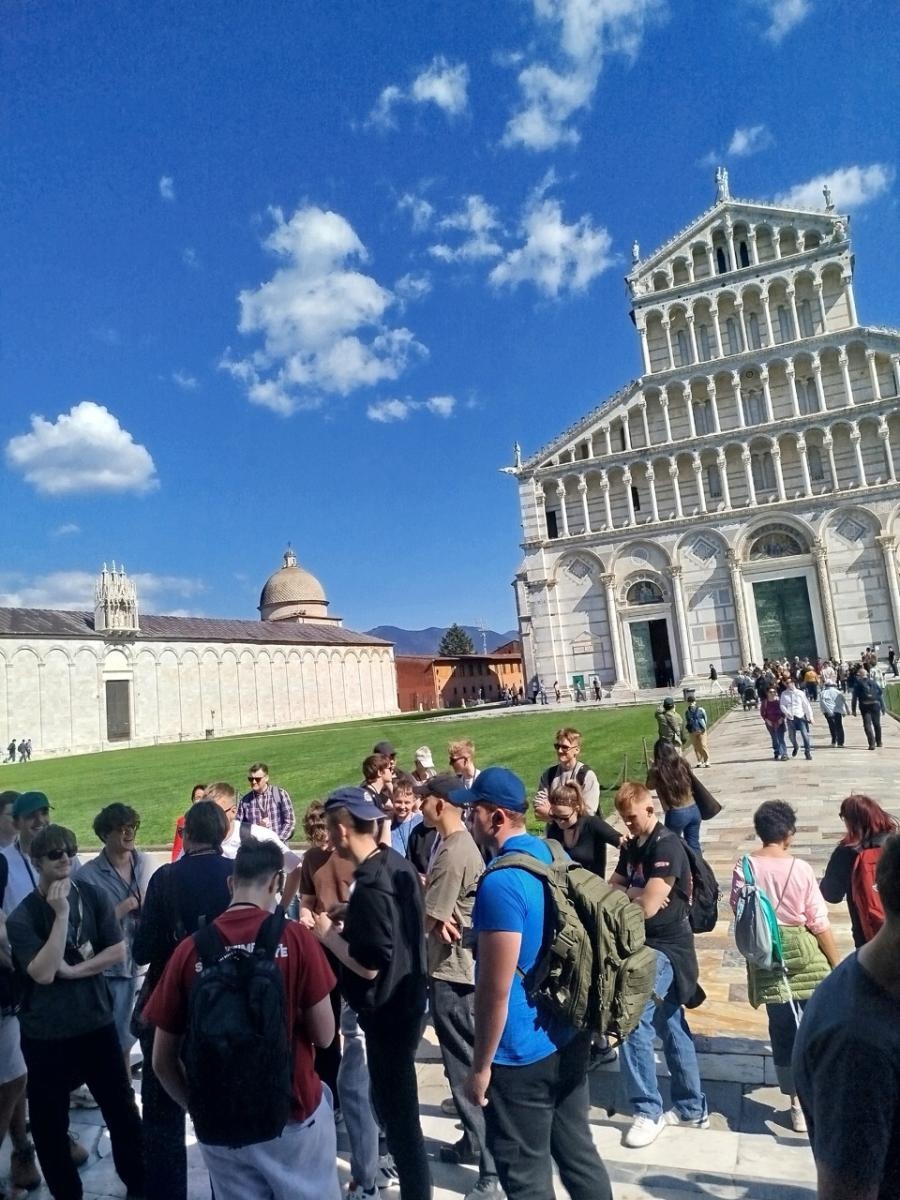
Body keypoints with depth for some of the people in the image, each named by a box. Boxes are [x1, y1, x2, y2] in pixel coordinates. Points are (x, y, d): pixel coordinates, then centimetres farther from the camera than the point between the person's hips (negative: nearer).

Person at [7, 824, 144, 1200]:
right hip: (46, 1033, -2)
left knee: (122, 1108, 12)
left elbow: (118, 950, -4)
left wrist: (73, 970, -15)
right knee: (49, 1121, 12)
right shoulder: (22, 917, -12)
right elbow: (43, 973, -23)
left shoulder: (93, 897, -4)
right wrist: (61, 914, -27)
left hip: (97, 1022, 2)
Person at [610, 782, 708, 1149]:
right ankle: (692, 1108, 30)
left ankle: (648, 1111, 6)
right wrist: (637, 894, -11)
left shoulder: (667, 846, -20)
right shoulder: (631, 847, 8)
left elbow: (647, 907, -25)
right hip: (648, 947, 9)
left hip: (666, 949, -9)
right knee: (672, 1028, 17)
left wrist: (627, 895, -6)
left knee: (633, 1025, -9)